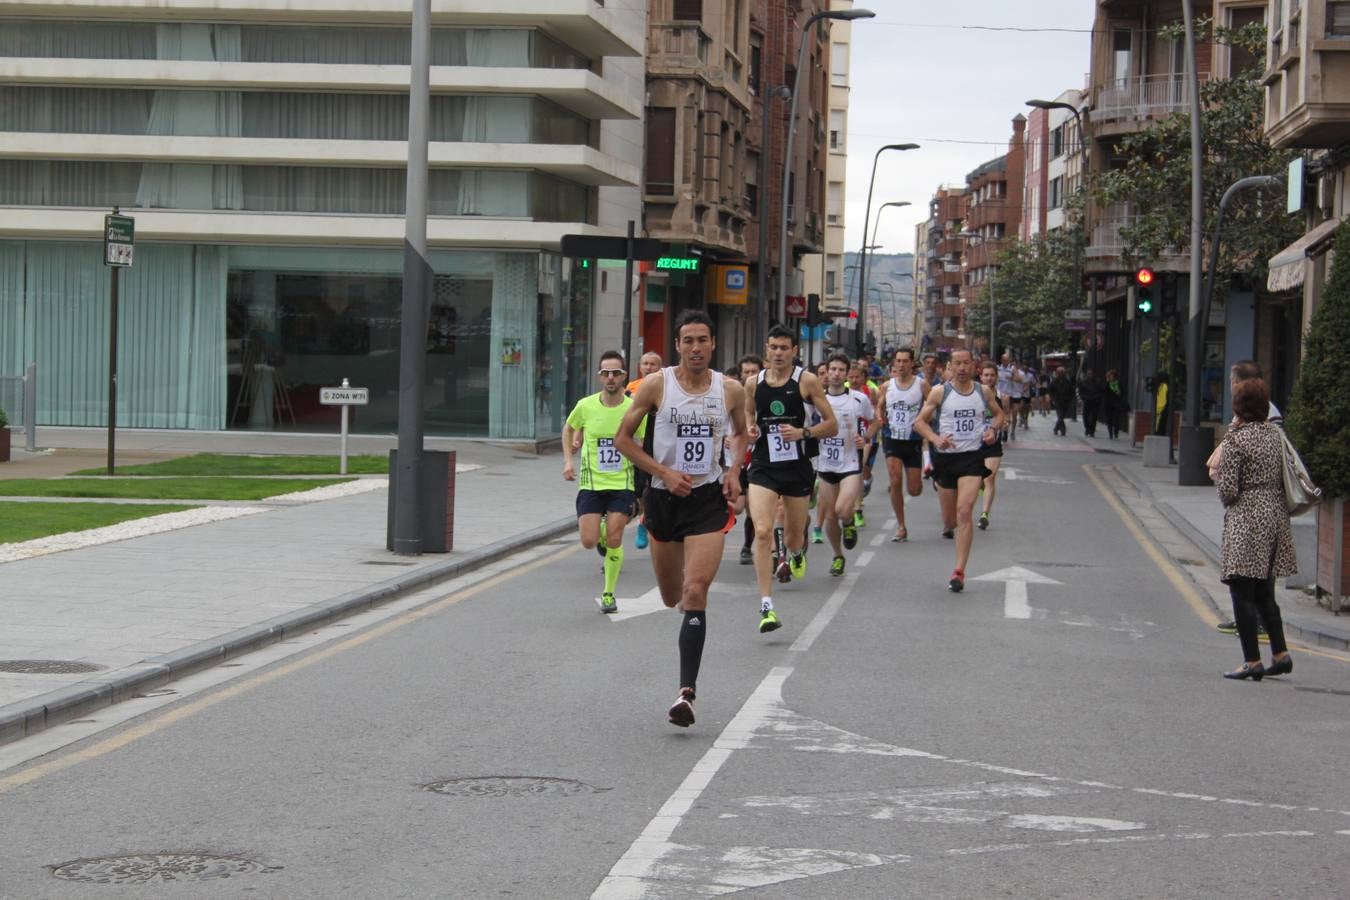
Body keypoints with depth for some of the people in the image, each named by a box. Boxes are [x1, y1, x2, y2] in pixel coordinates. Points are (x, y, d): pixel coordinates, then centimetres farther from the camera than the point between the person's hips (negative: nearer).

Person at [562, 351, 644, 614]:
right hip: (590, 483, 1)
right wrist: (568, 460, 5)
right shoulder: (585, 406, -5)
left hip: (622, 485, -1)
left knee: (614, 540, -9)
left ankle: (609, 594, 10)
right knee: (589, 541, -7)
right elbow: (569, 429, 17)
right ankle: (602, 536, 32)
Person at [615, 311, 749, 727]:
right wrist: (664, 473, -11)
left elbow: (741, 433, 20)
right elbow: (623, 437, 0)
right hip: (664, 496, 1)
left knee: (695, 592, -16)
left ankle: (686, 692, -19)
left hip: (709, 498, -1)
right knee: (671, 597, 14)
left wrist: (734, 471, 2)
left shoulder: (731, 390, 0)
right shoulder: (656, 384, -6)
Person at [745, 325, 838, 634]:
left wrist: (802, 432, -18)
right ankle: (766, 606, -17)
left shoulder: (807, 381, -4)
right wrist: (749, 432, -1)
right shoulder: (754, 383, 4)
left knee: (794, 537, 13)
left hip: (797, 468, -1)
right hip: (763, 468, 1)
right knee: (763, 532, -17)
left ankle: (795, 552, 54)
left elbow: (832, 425, -2)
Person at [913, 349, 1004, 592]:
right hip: (946, 456, 1)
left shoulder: (984, 392, 4)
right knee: (949, 518, 10)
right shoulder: (939, 392, -2)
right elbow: (920, 421, 0)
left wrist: (993, 430, -1)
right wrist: (936, 439, -18)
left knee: (964, 511, -17)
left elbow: (998, 414, 20)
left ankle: (959, 571, -16)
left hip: (973, 456, -1)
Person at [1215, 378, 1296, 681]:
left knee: (1242, 592, -1)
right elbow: (1284, 477, 11)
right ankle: (1280, 654, 15)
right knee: (1265, 592, 17)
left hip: (1247, 520, -7)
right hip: (1276, 515, 7)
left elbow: (1228, 490, -13)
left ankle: (1252, 661, -3)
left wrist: (1226, 500, 6)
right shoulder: (1275, 434, 7)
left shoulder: (1235, 439, -13)